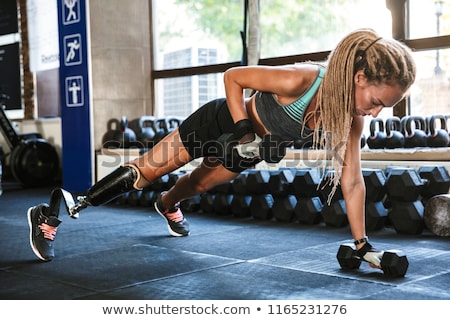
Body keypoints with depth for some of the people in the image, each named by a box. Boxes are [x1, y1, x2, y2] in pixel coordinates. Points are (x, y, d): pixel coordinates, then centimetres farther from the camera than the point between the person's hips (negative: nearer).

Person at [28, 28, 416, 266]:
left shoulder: (351, 117, -19)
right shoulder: (300, 81, -39)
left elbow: (352, 179, -11)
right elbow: (232, 76, -25)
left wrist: (362, 244, -11)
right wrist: (242, 130, -31)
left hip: (252, 146, 6)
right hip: (222, 122, -6)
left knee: (198, 184, 29)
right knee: (144, 171, -3)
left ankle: (168, 206, 66)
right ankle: (48, 218, 8)